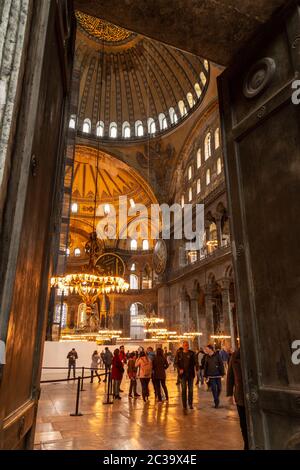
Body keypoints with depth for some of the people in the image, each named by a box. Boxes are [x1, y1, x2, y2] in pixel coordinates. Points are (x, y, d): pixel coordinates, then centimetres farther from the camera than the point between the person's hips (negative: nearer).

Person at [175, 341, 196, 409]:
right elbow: (176, 363, 3)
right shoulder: (179, 354, -1)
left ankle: (190, 404, 27)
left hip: (190, 373, 1)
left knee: (190, 389, 10)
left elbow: (194, 363, 0)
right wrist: (179, 369, -12)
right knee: (183, 390, -1)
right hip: (183, 374, -1)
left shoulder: (191, 353, -1)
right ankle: (184, 405, 7)